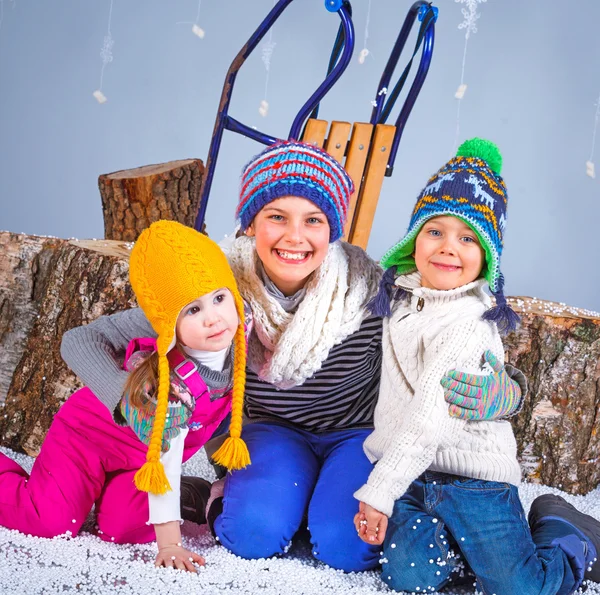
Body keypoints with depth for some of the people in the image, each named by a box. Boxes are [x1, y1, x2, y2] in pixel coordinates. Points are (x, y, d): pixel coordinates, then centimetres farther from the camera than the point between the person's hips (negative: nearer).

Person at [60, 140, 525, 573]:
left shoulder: (370, 291, -25)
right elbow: (83, 341, -18)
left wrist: (496, 392, -43)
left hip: (361, 433, 0)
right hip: (273, 432, 1)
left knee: (345, 545, -25)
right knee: (252, 533, -26)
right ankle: (231, 492, 7)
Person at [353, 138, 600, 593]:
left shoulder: (469, 325, -20)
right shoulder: (397, 294, 5)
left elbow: (430, 421, -24)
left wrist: (379, 491, -23)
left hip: (471, 476, -5)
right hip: (410, 471, 6)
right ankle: (465, 541, 16)